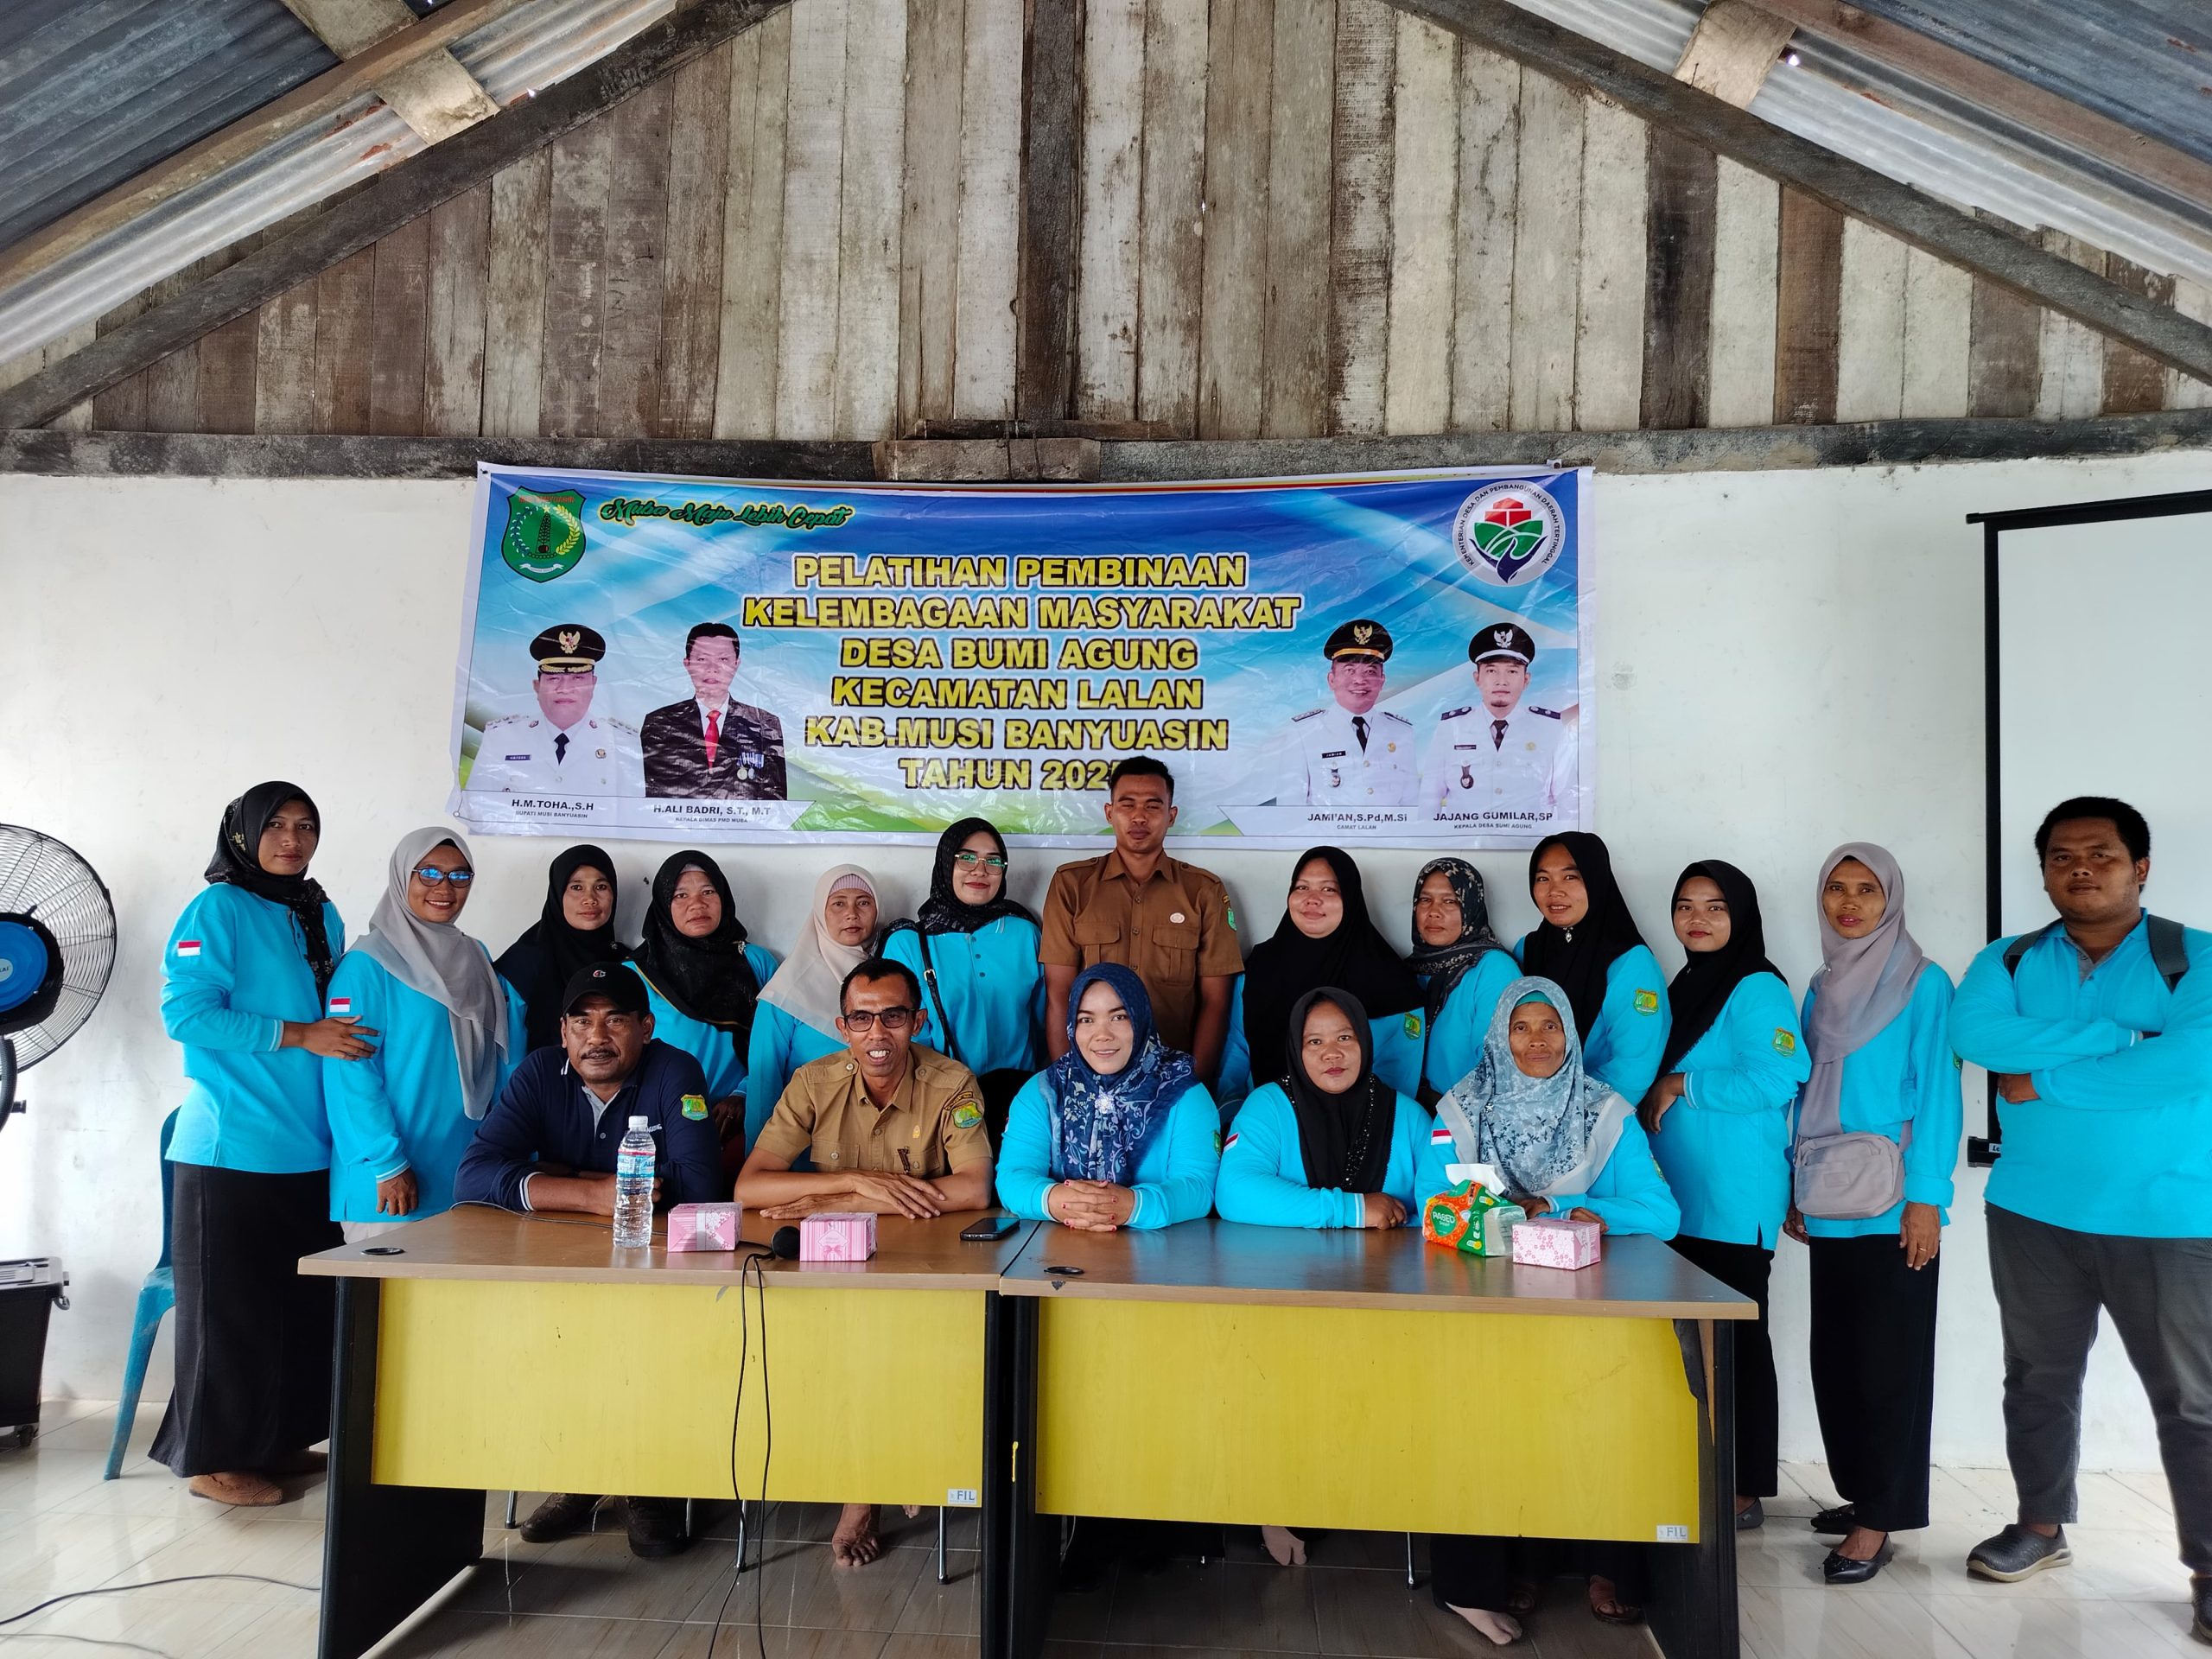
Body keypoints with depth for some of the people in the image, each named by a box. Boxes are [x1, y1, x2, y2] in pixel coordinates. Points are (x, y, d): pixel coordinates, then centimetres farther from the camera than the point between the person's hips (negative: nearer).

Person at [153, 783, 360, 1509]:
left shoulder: (322, 917, 13)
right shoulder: (218, 909, -7)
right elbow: (184, 1012, -16)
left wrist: (345, 1031, 6)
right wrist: (298, 1035, -19)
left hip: (311, 1148, 7)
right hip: (233, 1147, -7)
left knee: (303, 1303, 12)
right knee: (231, 1305, 2)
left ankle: (279, 1438, 26)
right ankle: (213, 1457, 16)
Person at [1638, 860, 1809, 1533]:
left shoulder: (1757, 989, -10)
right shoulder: (1683, 986, 16)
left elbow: (1774, 1080, -21)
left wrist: (1680, 1085, -15)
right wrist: (1656, 1096, 6)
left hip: (1736, 1203, -8)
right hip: (1681, 1199, 8)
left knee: (1737, 1339, 0)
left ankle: (1744, 1492, 10)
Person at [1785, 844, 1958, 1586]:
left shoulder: (1923, 984, -4)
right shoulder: (1823, 989, 13)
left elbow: (1937, 1093, -8)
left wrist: (1925, 1197, -13)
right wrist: (1797, 1188, 13)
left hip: (1892, 1207, -6)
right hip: (1830, 1206, 6)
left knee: (1888, 1358, -1)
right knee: (1834, 1354, 9)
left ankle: (1879, 1518, 6)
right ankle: (1861, 1491, 23)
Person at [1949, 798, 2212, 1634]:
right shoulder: (2009, 961, 4)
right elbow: (1971, 1032, -16)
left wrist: (2043, 1079, -16)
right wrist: (2115, 1036, -19)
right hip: (2034, 1212, 3)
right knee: (2039, 1377, 15)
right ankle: (2041, 1526, 31)